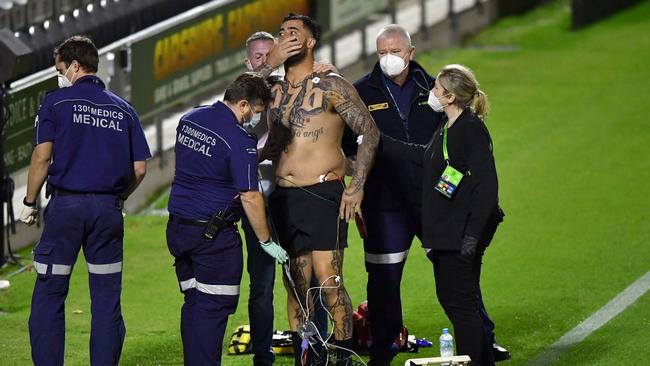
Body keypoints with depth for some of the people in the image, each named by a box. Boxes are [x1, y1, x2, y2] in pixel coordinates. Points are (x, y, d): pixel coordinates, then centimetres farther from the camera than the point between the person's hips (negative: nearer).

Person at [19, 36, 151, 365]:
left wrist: (29, 203, 1)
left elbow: (42, 156, -8)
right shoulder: (123, 109, 11)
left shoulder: (57, 102, -1)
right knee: (106, 299, 8)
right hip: (108, 208, 3)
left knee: (49, 296, 2)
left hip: (66, 203, -3)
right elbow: (139, 168, 7)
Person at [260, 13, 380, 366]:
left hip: (323, 194, -6)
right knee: (295, 283, 6)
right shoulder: (274, 91, 13)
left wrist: (357, 185, -9)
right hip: (284, 198, 6)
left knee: (328, 281, -11)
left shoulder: (331, 86, -3)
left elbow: (370, 133, -4)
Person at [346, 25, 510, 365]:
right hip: (385, 204, -2)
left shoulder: (431, 88, 6)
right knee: (383, 279, 3)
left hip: (433, 198, 2)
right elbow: (347, 144, 1)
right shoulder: (362, 92, 0)